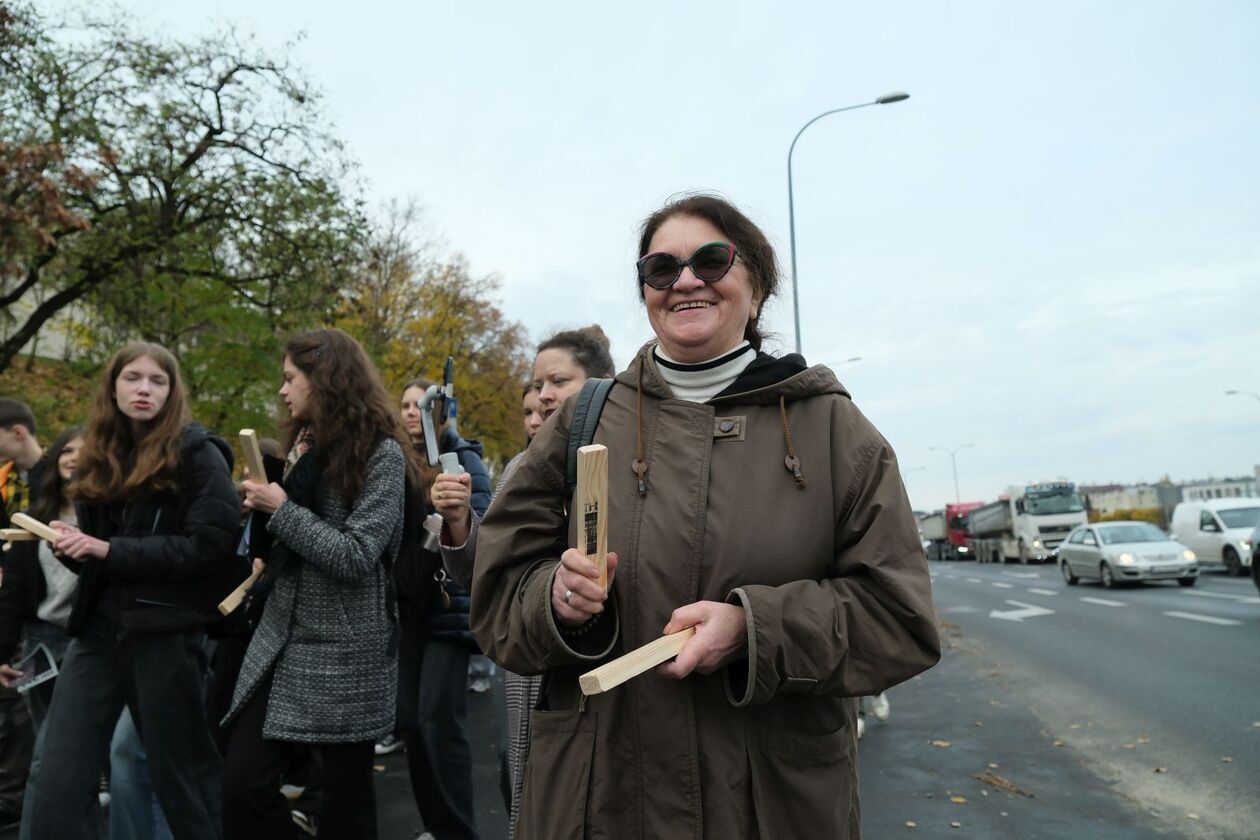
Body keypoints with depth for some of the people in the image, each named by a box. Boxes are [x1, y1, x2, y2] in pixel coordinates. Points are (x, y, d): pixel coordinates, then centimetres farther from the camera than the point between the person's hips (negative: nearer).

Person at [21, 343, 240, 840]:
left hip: (165, 629, -5)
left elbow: (209, 546, -17)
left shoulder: (198, 454, -7)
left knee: (179, 771, 7)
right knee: (56, 771, 4)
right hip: (98, 625, 6)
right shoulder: (100, 457, 11)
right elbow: (96, 551, 18)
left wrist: (110, 551, -19)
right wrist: (74, 545, -5)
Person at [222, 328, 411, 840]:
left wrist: (281, 508, -14)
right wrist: (263, 505, 4)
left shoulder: (381, 453, -13)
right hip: (280, 638, 7)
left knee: (346, 799, 8)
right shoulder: (305, 443, 10)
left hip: (346, 653, -6)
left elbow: (355, 557, -20)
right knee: (241, 786, 3)